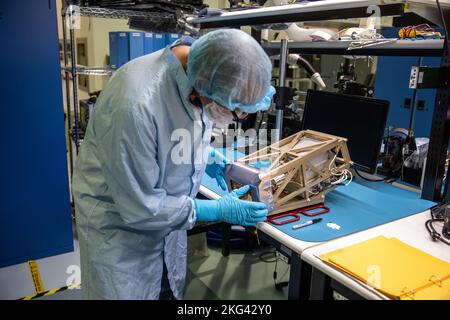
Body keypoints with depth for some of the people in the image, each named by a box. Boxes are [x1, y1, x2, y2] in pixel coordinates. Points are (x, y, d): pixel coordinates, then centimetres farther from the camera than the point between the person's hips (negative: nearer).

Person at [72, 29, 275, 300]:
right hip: (120, 225, -6)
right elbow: (140, 207, -26)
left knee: (171, 292, 19)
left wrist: (205, 153, -7)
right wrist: (218, 211, -19)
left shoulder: (200, 74, -13)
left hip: (168, 217, 6)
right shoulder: (136, 103, -36)